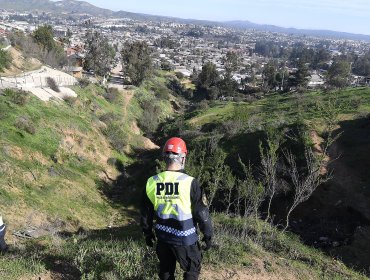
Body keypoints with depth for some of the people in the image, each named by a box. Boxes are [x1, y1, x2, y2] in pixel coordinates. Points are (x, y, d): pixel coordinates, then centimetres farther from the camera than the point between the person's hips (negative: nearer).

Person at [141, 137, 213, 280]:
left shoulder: (152, 182, -8)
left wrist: (147, 233, 18)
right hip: (185, 239, -4)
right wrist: (208, 235, 0)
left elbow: (146, 213, 3)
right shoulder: (190, 183, -20)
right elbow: (202, 213, -14)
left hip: (163, 237, 4)